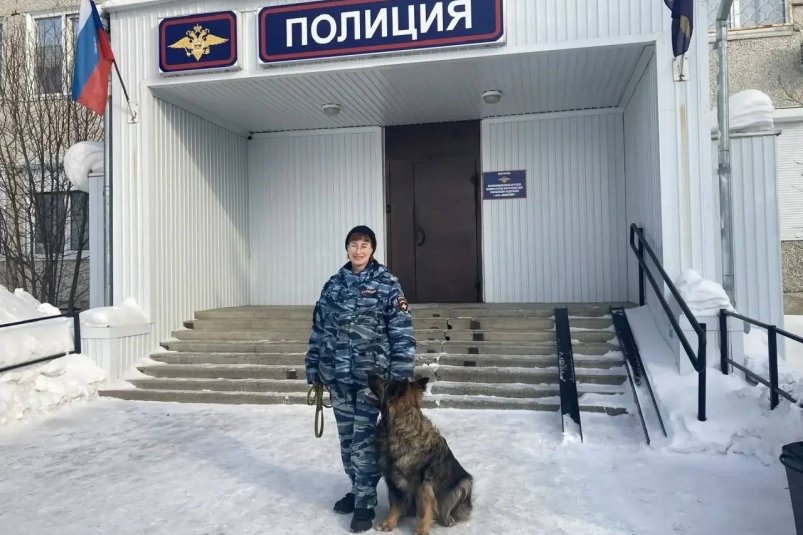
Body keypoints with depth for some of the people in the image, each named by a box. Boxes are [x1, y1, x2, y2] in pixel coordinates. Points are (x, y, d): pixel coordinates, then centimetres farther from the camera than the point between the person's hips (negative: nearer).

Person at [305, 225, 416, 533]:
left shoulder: (387, 284, -5)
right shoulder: (333, 284, 7)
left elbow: (402, 332, -8)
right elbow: (319, 328, 11)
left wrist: (401, 375, -12)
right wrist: (313, 368, 9)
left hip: (371, 374, -4)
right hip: (337, 374, 5)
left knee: (363, 438, -3)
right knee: (347, 436, 14)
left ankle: (365, 503, 10)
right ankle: (357, 489, 32)